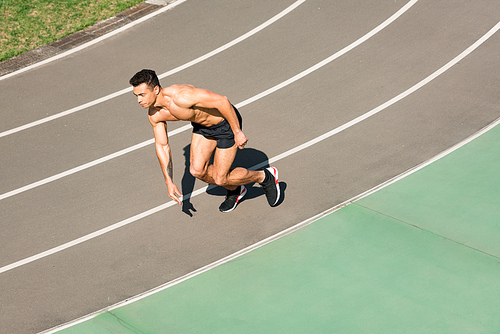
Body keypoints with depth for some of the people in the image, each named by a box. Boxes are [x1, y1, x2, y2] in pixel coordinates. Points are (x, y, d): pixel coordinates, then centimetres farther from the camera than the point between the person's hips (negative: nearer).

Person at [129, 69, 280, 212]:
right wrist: (169, 183, 1)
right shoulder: (154, 114, -12)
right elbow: (162, 146, 1)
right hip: (202, 125, 7)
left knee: (220, 179, -2)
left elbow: (221, 100, -33)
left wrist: (237, 132, -26)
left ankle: (264, 177, 23)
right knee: (197, 171, 0)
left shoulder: (181, 96, -39)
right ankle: (234, 190, 28)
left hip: (227, 121, -7)